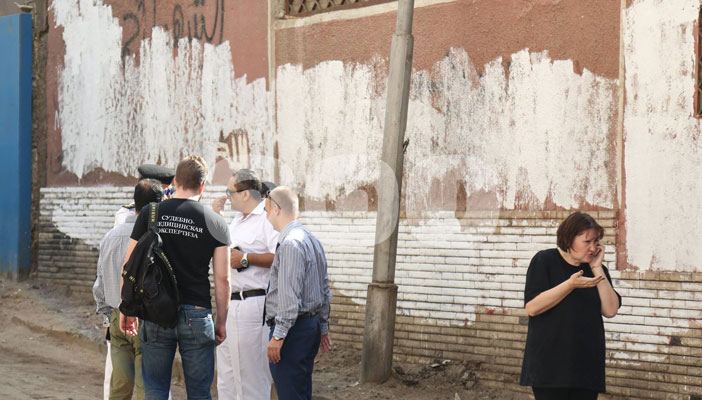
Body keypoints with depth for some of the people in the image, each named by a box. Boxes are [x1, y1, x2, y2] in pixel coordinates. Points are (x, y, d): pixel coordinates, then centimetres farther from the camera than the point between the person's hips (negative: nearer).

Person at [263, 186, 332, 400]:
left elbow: (290, 296, -22)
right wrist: (323, 328, 25)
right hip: (312, 324, 10)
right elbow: (325, 289, 20)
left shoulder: (290, 244, -16)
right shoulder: (312, 240, 15)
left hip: (293, 327, -10)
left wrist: (278, 336, -21)